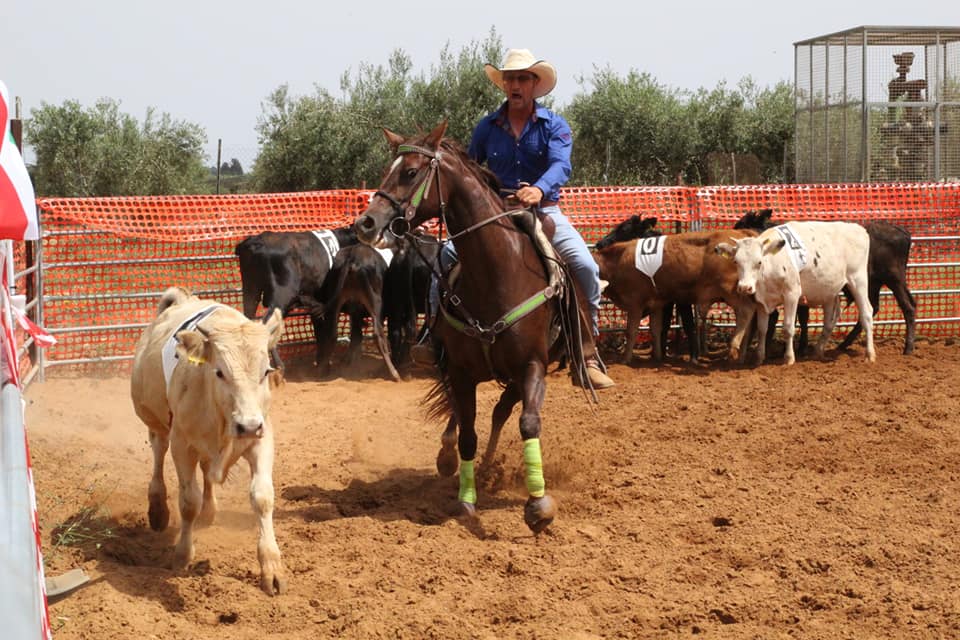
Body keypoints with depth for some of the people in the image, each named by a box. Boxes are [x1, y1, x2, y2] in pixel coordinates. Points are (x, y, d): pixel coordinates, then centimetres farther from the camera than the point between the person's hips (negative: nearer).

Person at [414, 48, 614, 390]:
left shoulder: (554, 126, -1)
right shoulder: (488, 127, 6)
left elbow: (561, 165, -19)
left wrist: (540, 189, -41)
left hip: (542, 210, -2)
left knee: (585, 265, -22)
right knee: (449, 254, -21)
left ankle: (588, 355, -11)